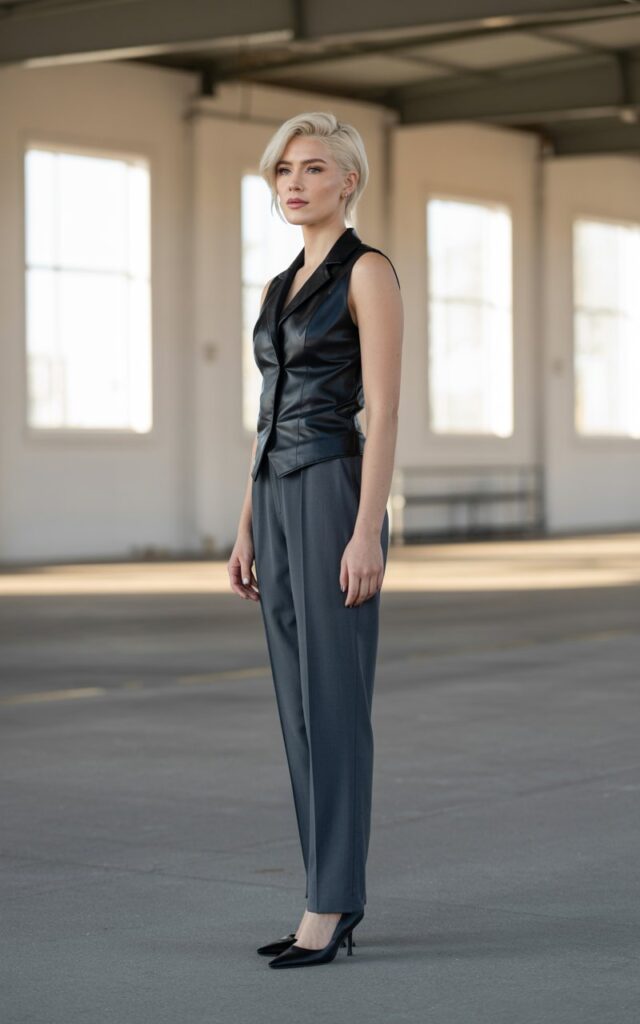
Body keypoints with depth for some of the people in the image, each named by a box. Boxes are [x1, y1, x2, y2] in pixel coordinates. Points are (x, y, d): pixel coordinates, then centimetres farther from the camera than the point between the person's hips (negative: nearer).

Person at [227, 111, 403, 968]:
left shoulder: (369, 271, -6)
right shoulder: (282, 287, 18)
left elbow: (384, 412, -13)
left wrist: (367, 532, -20)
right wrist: (247, 531, 15)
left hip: (335, 496, -8)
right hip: (279, 502, 8)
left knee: (333, 703, -7)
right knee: (301, 706, 8)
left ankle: (329, 908, -2)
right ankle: (338, 900, 14)